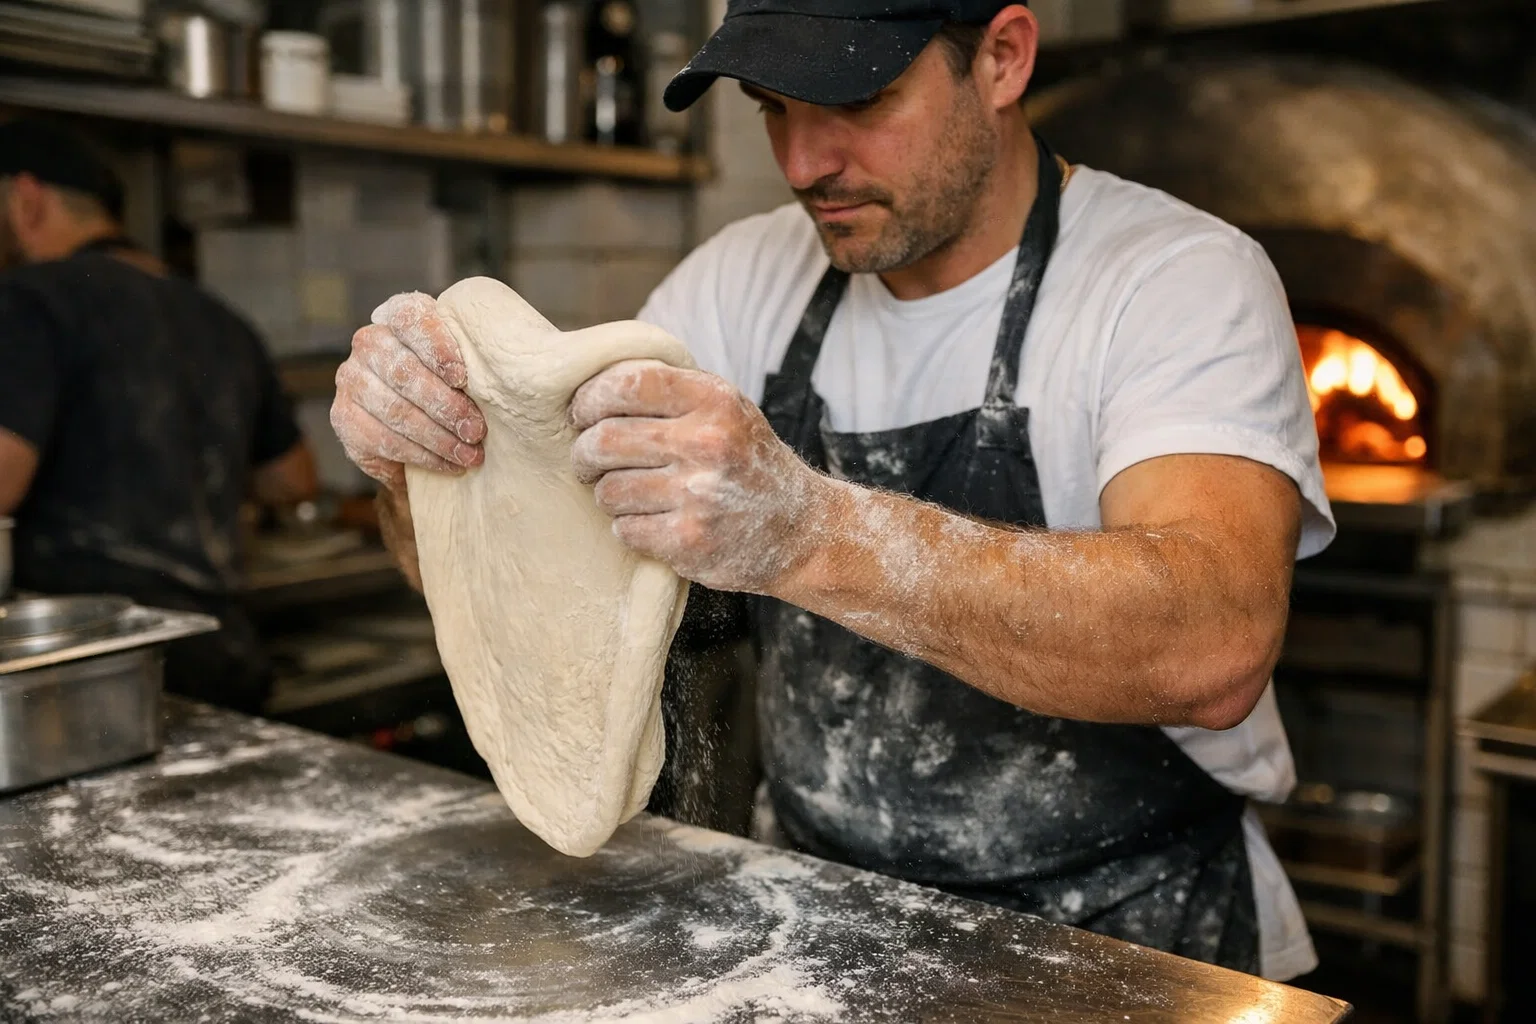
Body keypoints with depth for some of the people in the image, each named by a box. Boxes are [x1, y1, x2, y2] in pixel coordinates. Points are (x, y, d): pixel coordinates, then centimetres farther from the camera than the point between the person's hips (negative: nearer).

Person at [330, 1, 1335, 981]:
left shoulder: (1181, 278, -12)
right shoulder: (751, 277, 3)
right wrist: (421, 458, -20)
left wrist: (811, 536, -41)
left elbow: (1214, 647, -30)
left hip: (1128, 954, -4)